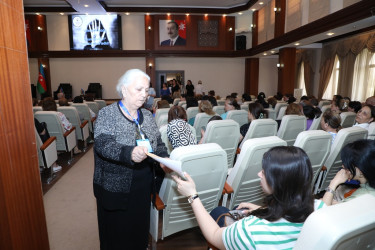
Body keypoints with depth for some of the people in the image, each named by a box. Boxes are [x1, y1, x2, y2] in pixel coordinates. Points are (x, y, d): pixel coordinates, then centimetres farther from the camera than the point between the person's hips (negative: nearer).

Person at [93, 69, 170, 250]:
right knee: (116, 235, 13)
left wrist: (163, 160, -12)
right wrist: (129, 153, -41)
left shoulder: (147, 115, 6)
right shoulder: (107, 114, -10)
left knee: (139, 229, 20)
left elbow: (158, 143, 8)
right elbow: (102, 144, -23)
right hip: (116, 188, -4)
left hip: (142, 187, 5)